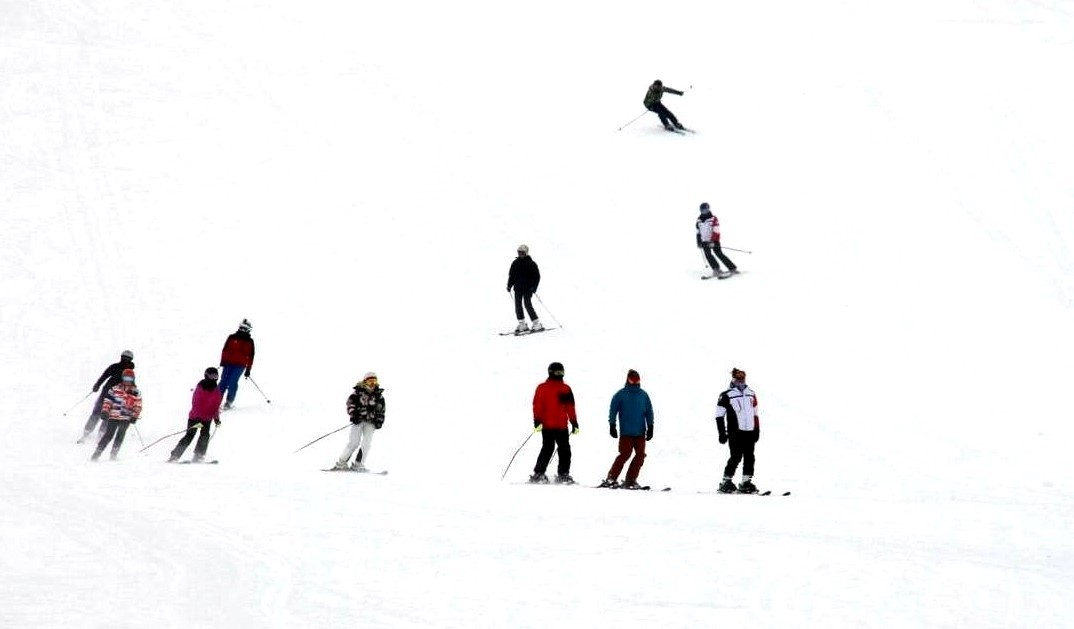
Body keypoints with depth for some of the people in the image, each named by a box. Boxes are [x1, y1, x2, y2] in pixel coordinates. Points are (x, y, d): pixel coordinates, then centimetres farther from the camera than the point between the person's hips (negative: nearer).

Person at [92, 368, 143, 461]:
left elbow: (138, 406, 8)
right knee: (109, 435, -7)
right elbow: (108, 400, 3)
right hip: (113, 416, -1)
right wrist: (105, 411, -6)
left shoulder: (136, 393, 5)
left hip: (126, 418, 1)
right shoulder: (115, 390, 2)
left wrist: (134, 416, -3)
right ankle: (97, 453, -3)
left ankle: (113, 455, 4)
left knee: (120, 436, -6)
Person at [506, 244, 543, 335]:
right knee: (518, 305, 1)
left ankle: (537, 324, -6)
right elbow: (511, 275, 17)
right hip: (518, 288, 5)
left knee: (527, 304, -13)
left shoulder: (531, 264, -4)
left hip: (528, 288, -5)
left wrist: (533, 287, -13)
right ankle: (522, 325, 9)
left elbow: (537, 276, -3)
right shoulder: (515, 263, 10)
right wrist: (509, 285, 6)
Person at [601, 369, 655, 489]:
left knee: (640, 455, -3)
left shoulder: (643, 395, 11)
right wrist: (612, 426, -5)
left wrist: (650, 428, 7)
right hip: (626, 432, -4)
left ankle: (630, 480, 4)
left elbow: (649, 412, 13)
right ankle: (611, 478, -4)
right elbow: (613, 410, 2)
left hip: (640, 432, 4)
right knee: (625, 454, -11)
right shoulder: (620, 394, 2)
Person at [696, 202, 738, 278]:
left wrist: (712, 241, -22)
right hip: (705, 241, 5)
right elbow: (698, 232, 19)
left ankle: (733, 268, -4)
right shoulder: (699, 220, 10)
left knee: (719, 254, -10)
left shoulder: (713, 218, -9)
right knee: (708, 255, -11)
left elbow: (716, 231, -15)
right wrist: (699, 241, 15)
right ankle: (716, 270, -7)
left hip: (714, 241, -5)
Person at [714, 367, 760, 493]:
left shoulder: (751, 394, 16)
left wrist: (757, 430, 16)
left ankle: (746, 483, 11)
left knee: (749, 457, 4)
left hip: (750, 431, 6)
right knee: (736, 457, -10)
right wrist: (722, 433, -9)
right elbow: (719, 415, -4)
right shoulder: (726, 395, -3)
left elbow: (755, 414, 22)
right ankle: (726, 482, -1)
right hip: (735, 432, -6)